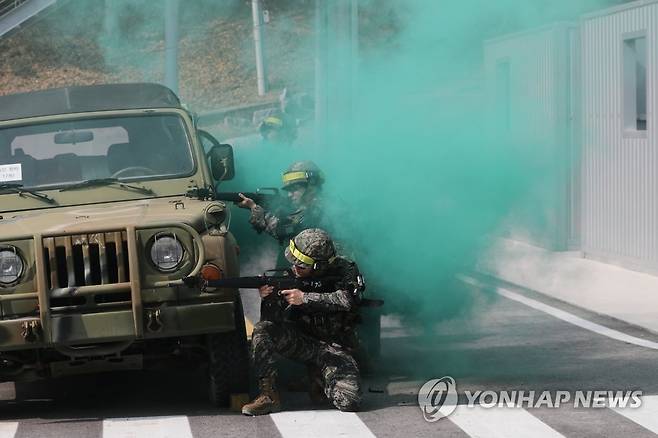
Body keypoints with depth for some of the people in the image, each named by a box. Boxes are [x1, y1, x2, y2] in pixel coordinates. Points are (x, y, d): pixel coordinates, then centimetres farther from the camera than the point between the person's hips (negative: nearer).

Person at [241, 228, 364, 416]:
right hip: (301, 339, 2)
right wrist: (268, 298, -26)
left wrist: (304, 298, -32)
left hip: (334, 349, -2)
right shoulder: (293, 275, -3)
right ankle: (268, 394, -16)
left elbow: (349, 300, -31)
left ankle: (321, 378, 9)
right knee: (262, 330, -25)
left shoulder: (345, 270, -11)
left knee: (349, 402, -24)